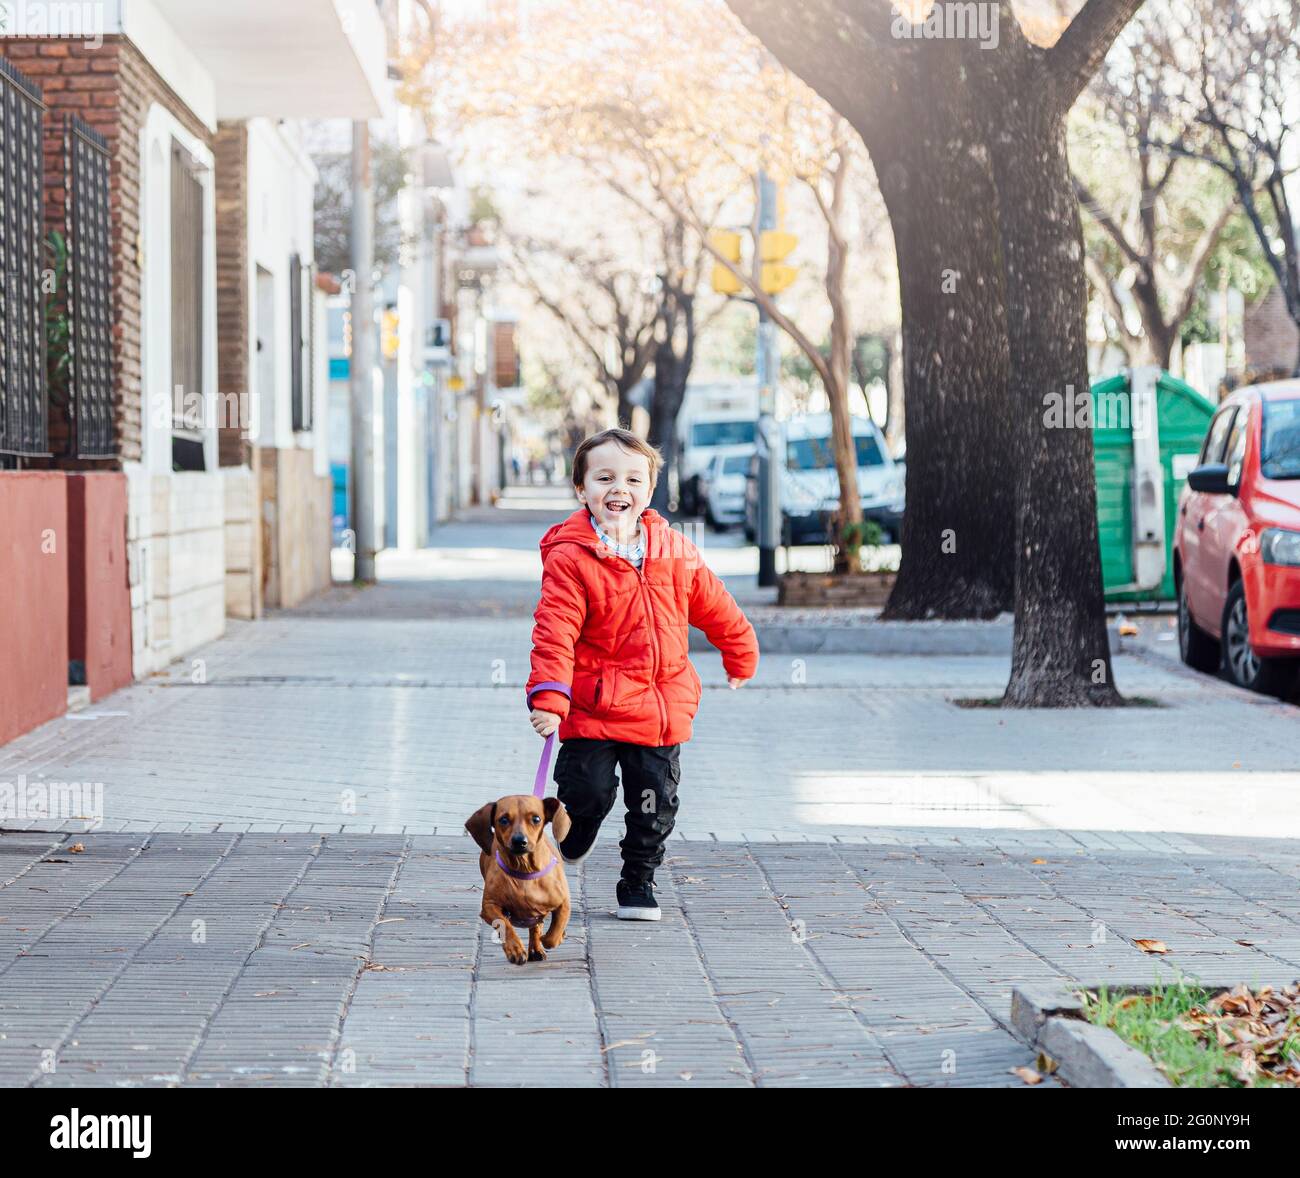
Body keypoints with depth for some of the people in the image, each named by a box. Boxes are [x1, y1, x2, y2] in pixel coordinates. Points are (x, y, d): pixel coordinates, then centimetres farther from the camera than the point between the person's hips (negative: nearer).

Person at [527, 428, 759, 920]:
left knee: (656, 802, 7)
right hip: (593, 707, -4)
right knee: (589, 792, -6)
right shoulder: (570, 558, -11)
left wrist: (740, 655, 29)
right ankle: (573, 842, 29)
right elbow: (554, 632, -17)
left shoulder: (673, 551, 3)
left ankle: (639, 881, 26)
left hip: (663, 707, 4)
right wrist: (548, 696, -27)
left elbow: (714, 607, 18)